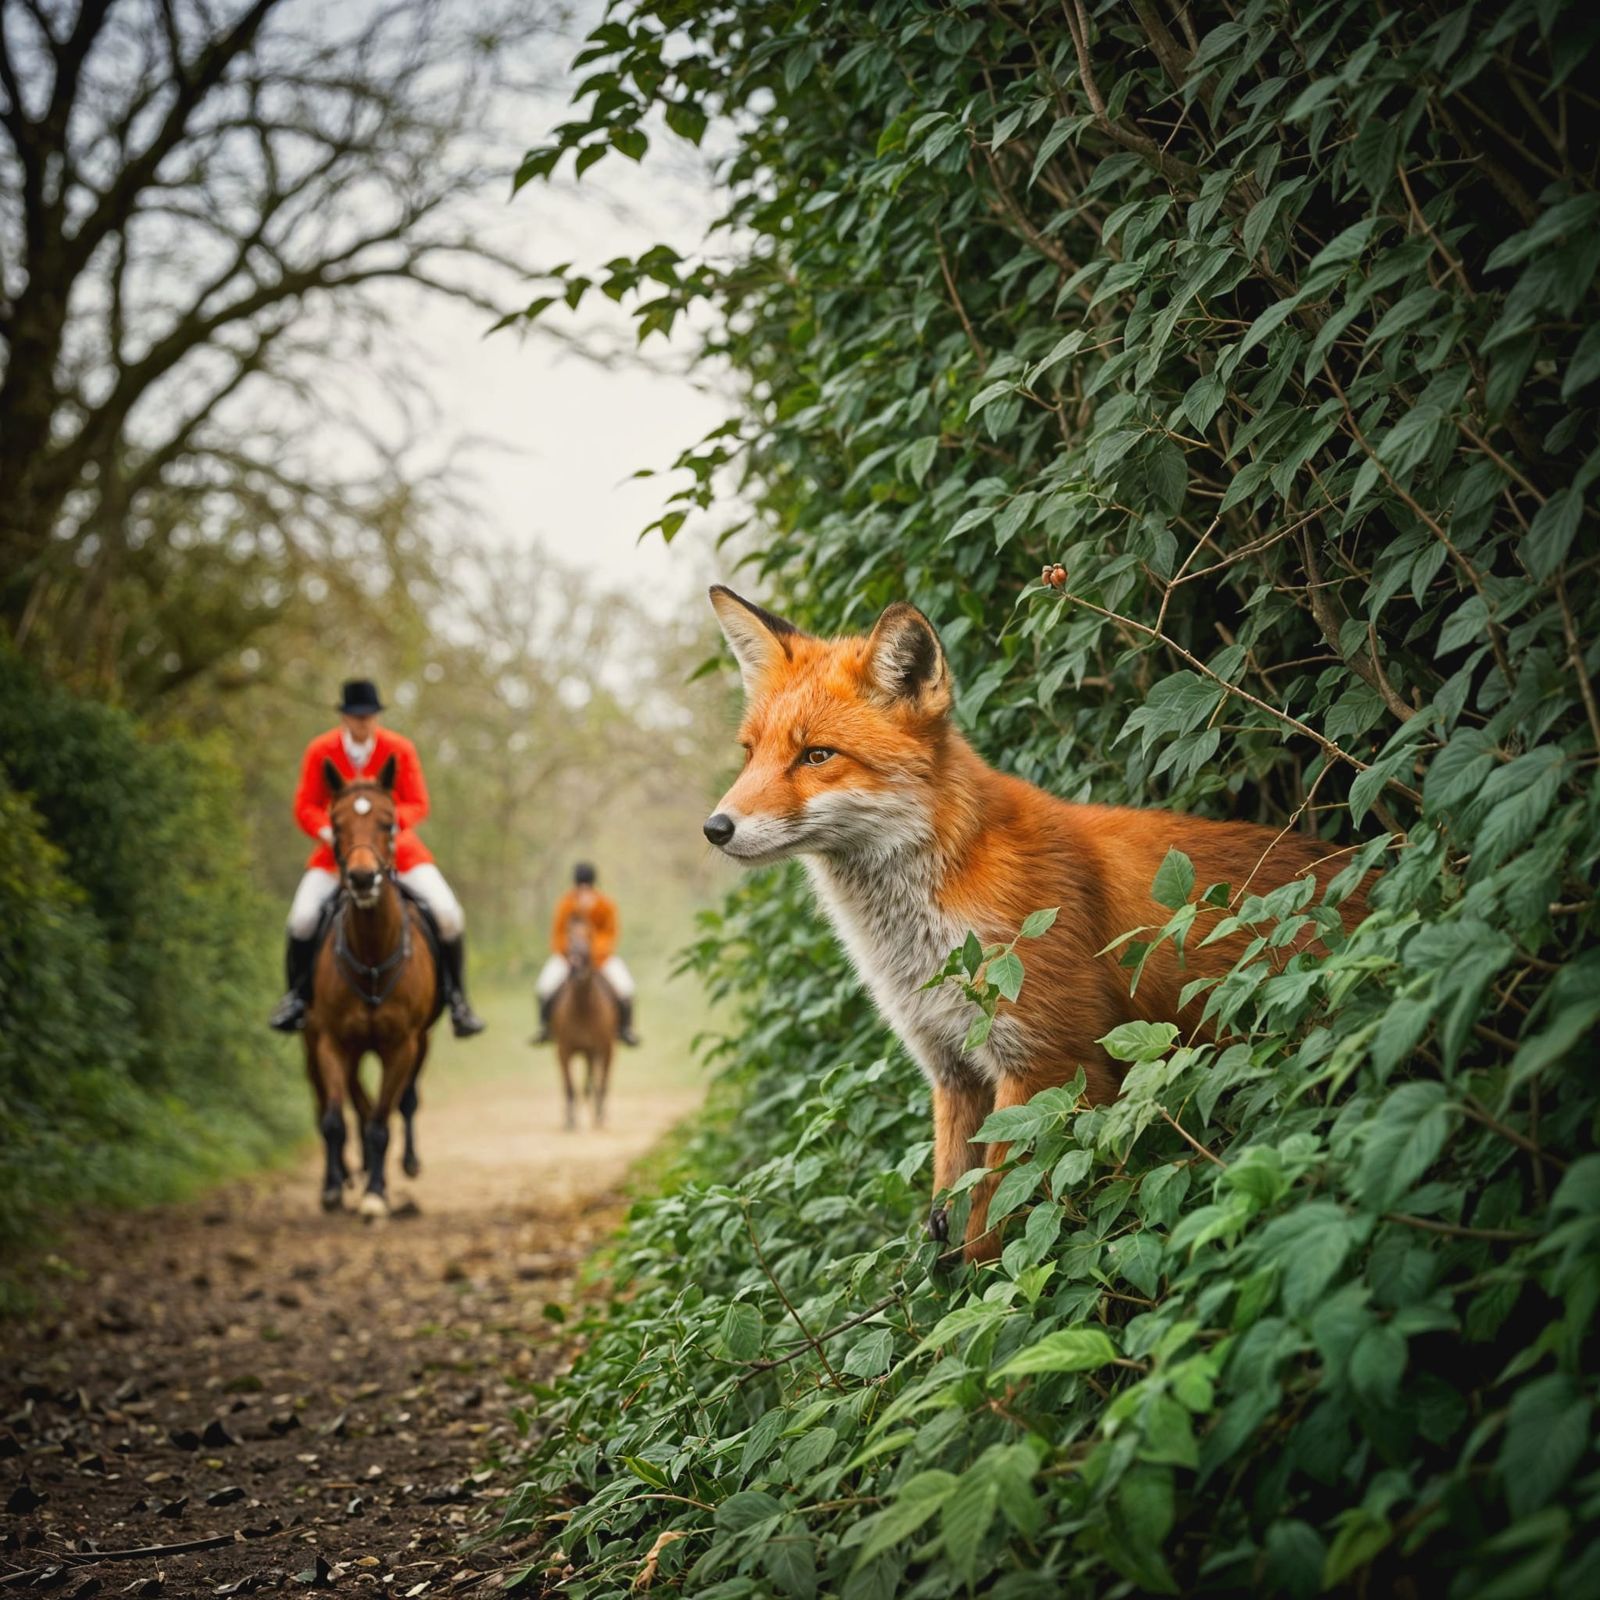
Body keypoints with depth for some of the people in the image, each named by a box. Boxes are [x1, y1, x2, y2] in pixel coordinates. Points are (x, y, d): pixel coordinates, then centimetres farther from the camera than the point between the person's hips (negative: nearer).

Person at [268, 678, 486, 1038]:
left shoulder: (399, 749, -7)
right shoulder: (320, 751, -7)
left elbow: (418, 804, -4)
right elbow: (305, 807, -3)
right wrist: (329, 833, -23)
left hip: (396, 844, 0)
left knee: (448, 914, -17)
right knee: (302, 919, -20)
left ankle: (456, 997, 5)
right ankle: (297, 995, 7)